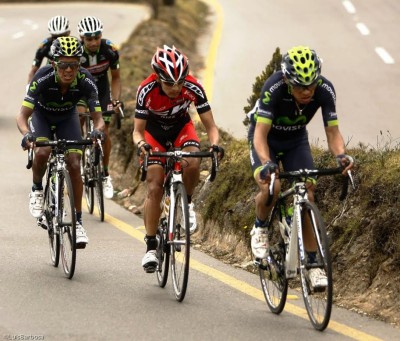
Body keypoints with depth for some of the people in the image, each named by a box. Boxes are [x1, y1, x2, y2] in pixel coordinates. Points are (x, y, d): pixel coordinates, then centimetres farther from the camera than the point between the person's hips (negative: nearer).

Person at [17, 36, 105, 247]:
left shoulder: (85, 81, -31)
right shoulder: (43, 78, -36)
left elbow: (98, 117, -28)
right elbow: (23, 115, -36)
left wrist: (97, 130, -51)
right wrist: (26, 134, -57)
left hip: (67, 117, 1)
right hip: (42, 115, -1)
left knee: (74, 165, -13)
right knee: (42, 152, -30)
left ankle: (78, 221, -4)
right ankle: (37, 189, 0)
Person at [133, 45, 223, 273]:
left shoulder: (193, 88, -32)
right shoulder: (147, 90, -33)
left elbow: (210, 126, -26)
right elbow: (138, 130, -26)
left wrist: (215, 144, -47)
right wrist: (141, 143, -49)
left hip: (181, 127, 1)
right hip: (154, 130, -1)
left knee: (193, 162, -31)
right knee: (154, 188, -12)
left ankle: (187, 204, -3)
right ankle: (151, 246, -2)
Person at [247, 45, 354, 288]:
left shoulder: (325, 90, -28)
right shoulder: (274, 88, -36)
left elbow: (333, 132, -23)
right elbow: (260, 134, -37)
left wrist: (341, 155, -44)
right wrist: (267, 163, -56)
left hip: (296, 140, 3)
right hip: (267, 138, -3)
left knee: (308, 194, -12)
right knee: (270, 187, -28)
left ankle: (313, 263, -6)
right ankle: (260, 229, 3)